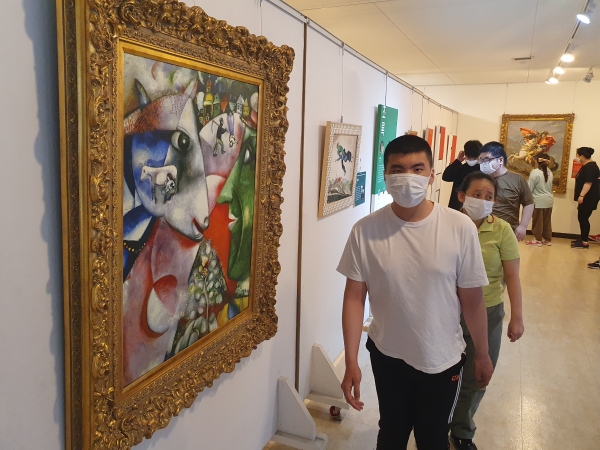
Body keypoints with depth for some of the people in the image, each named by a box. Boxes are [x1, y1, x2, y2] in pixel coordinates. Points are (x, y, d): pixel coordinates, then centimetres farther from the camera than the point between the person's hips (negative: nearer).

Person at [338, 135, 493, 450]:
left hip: (442, 360, 0)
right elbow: (354, 297, -11)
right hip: (387, 356, 1)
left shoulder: (460, 228, -17)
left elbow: (472, 299, -7)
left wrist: (482, 354, 3)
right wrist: (351, 363, -11)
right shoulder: (365, 231, -16)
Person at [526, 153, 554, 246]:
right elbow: (549, 186, 16)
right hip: (549, 200, 7)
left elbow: (530, 188, -12)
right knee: (547, 221, 12)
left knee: (538, 221, 1)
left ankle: (538, 240, 7)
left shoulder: (535, 172, -14)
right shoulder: (549, 172, 9)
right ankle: (548, 239, 18)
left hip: (539, 201, -7)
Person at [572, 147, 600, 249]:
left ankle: (585, 242, -4)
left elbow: (588, 183, -25)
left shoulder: (590, 167, -17)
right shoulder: (587, 166, 16)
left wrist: (581, 196, -28)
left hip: (588, 198, -10)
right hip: (586, 198, 10)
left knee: (583, 218, -7)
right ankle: (583, 239, 18)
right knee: (582, 218, 12)